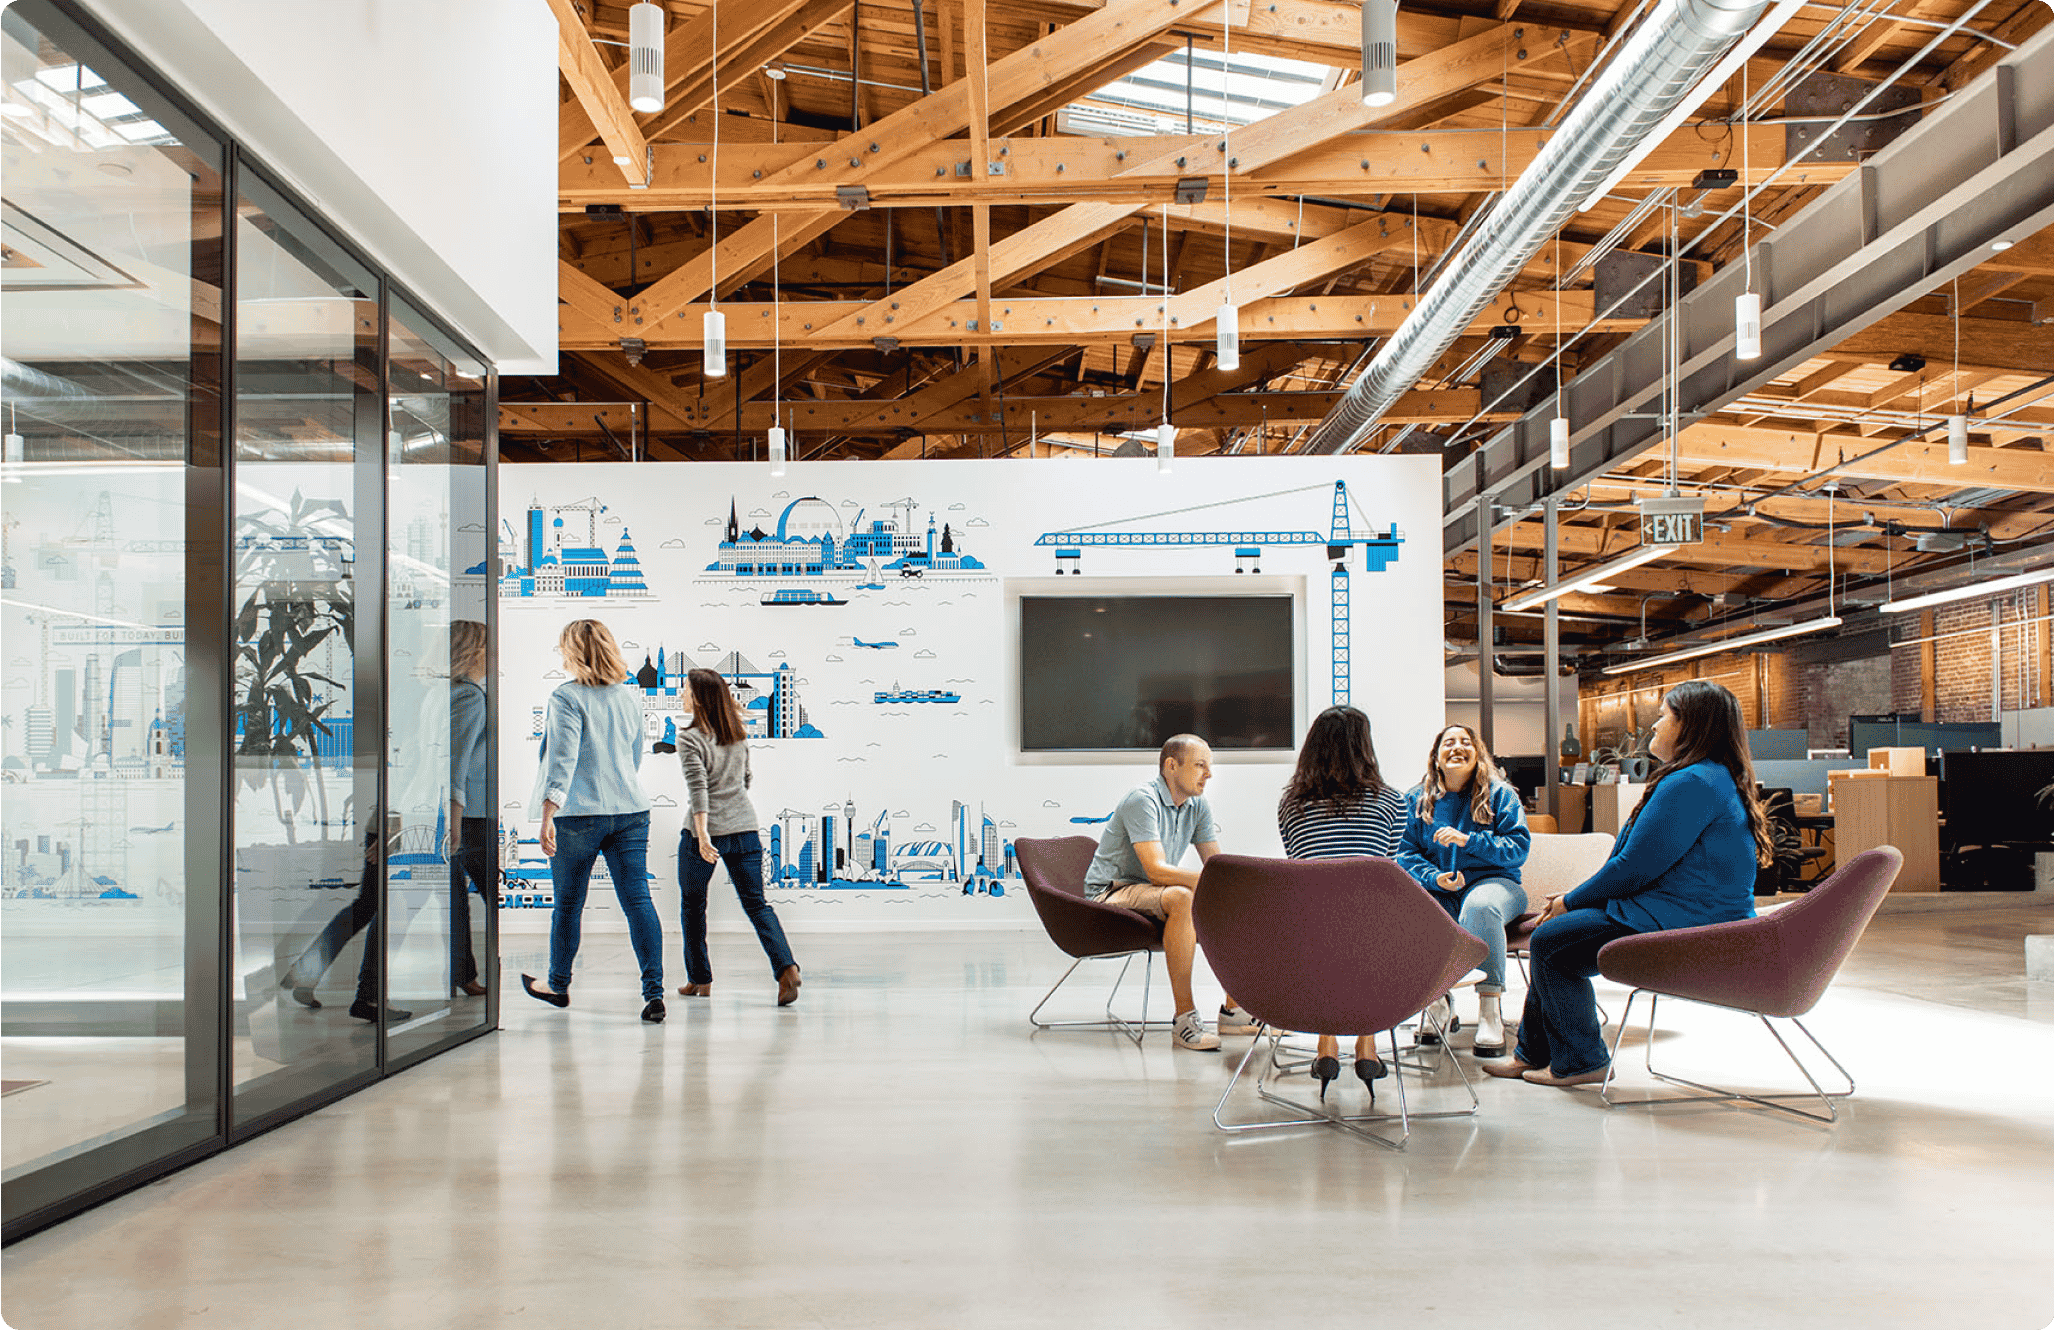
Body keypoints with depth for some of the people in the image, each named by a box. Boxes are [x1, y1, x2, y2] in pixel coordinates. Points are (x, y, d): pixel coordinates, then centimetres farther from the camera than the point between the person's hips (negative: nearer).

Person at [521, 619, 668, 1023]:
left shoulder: (567, 697, -8)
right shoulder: (630, 696, 11)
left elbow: (563, 759, -17)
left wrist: (548, 816, -20)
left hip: (579, 813, -5)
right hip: (631, 810, 5)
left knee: (568, 903, 12)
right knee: (638, 900, -1)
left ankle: (558, 985, 30)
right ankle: (654, 993, -9)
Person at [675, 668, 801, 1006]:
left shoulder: (690, 740, -12)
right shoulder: (740, 736, 7)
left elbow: (698, 788, -23)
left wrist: (702, 833, -29)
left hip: (705, 832, -5)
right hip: (745, 828, 5)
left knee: (693, 904, 15)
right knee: (756, 903, 5)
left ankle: (700, 979, 23)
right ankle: (786, 967, -15)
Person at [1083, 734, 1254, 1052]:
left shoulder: (1198, 807, 6)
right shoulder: (1143, 801, -19)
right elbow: (1157, 870, -29)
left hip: (1155, 895, 8)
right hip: (1112, 895, -8)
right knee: (1180, 897, -36)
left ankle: (1233, 1010, -2)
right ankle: (1185, 1019, -34)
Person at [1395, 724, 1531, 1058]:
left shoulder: (1499, 793, 6)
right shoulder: (1417, 800, 13)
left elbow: (1519, 848, -3)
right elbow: (1407, 854, 6)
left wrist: (1467, 840, -16)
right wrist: (1436, 878, -14)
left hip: (1493, 881, -2)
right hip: (1439, 890, 2)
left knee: (1479, 907, -40)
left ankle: (1490, 1008, -35)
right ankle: (1437, 1001, -19)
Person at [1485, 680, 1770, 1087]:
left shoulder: (1690, 784, -20)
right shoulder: (1718, 779, 17)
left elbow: (1633, 867, -20)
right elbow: (1645, 864, 19)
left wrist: (1571, 901, -4)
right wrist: (1576, 898, 14)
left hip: (1682, 930, -11)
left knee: (1549, 942, -7)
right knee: (1558, 931, 16)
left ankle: (1580, 1061, 6)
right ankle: (1533, 1053, 21)